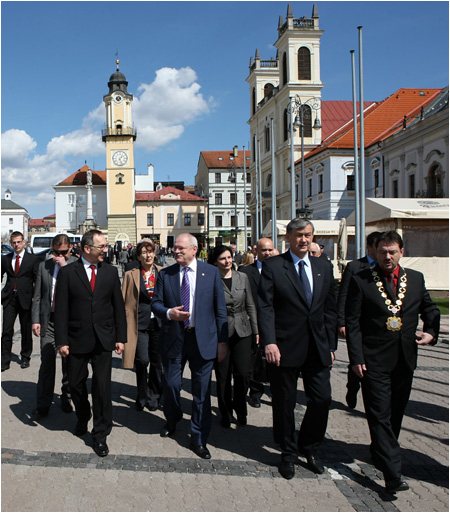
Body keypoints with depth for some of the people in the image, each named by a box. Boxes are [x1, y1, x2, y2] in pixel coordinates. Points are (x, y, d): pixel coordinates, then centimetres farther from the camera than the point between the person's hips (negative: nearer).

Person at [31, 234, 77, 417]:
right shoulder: (44, 266, 8)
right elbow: (37, 296, 10)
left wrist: (65, 267, -19)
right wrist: (35, 320, 2)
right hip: (49, 320, 2)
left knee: (69, 363, 9)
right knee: (47, 362, 0)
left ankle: (66, 399, 25)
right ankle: (43, 405, 9)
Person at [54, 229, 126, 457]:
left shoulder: (110, 272, 3)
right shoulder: (67, 272, -4)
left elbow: (119, 306, 6)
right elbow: (61, 309, -4)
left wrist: (120, 337, 2)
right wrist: (62, 340, -8)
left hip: (103, 340, 1)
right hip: (77, 339, 0)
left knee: (102, 386, -2)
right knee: (76, 384, 13)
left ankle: (100, 434, 13)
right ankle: (82, 418, 42)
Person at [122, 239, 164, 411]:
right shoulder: (131, 275, 5)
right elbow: (125, 302, 6)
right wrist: (125, 325, -2)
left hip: (159, 323, 2)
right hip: (140, 324, -1)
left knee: (157, 362, 7)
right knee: (142, 361, -8)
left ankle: (153, 398, 26)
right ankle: (142, 397, 14)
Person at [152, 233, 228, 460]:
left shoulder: (212, 272, 0)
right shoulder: (165, 274, 3)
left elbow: (220, 309, 1)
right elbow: (155, 303, 6)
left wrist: (222, 340, -1)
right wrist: (169, 313, -16)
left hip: (203, 339, -1)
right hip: (173, 338, 1)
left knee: (202, 390, 4)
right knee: (171, 385, 10)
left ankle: (198, 439, 20)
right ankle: (172, 421, 42)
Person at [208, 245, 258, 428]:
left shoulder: (242, 277, 6)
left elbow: (250, 305, 11)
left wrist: (255, 330, 9)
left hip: (242, 332, 2)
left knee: (243, 373, -3)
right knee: (223, 376, 4)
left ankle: (240, 409, 22)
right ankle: (226, 413, 24)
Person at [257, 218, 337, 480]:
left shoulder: (324, 268, 11)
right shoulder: (273, 266, -3)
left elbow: (330, 309, 12)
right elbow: (265, 306, -9)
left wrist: (331, 346, 9)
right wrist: (269, 342, -19)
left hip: (318, 348, 4)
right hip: (285, 347, -3)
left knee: (322, 399, 4)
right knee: (284, 403, 7)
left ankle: (309, 446, 29)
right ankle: (288, 453, 28)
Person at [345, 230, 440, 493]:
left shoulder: (416, 279, 8)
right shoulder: (361, 280, -4)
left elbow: (431, 310, 20)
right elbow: (352, 322, -5)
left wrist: (431, 332, 0)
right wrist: (356, 358, -11)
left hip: (405, 360, 5)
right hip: (374, 360, -4)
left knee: (396, 413, 16)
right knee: (380, 415, -6)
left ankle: (380, 451, 38)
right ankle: (393, 474, -4)